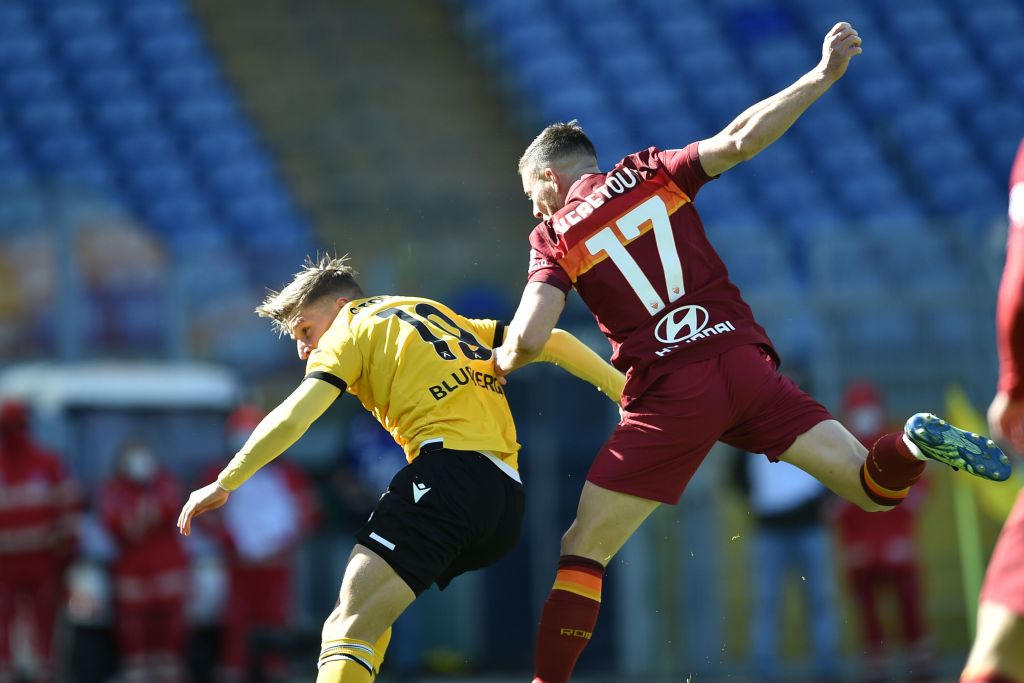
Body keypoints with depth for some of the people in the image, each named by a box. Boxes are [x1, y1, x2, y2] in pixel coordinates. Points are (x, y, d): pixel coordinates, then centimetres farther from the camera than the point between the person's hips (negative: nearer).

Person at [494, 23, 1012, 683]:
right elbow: (741, 139, -2)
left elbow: (529, 340, -5)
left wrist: (501, 364, 17)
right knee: (873, 487, 5)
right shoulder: (653, 173, 13)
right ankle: (914, 445, -26)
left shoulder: (555, 237, 6)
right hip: (745, 362, 3)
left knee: (580, 553, 7)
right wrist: (823, 76, 3)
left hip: (669, 395, -3)